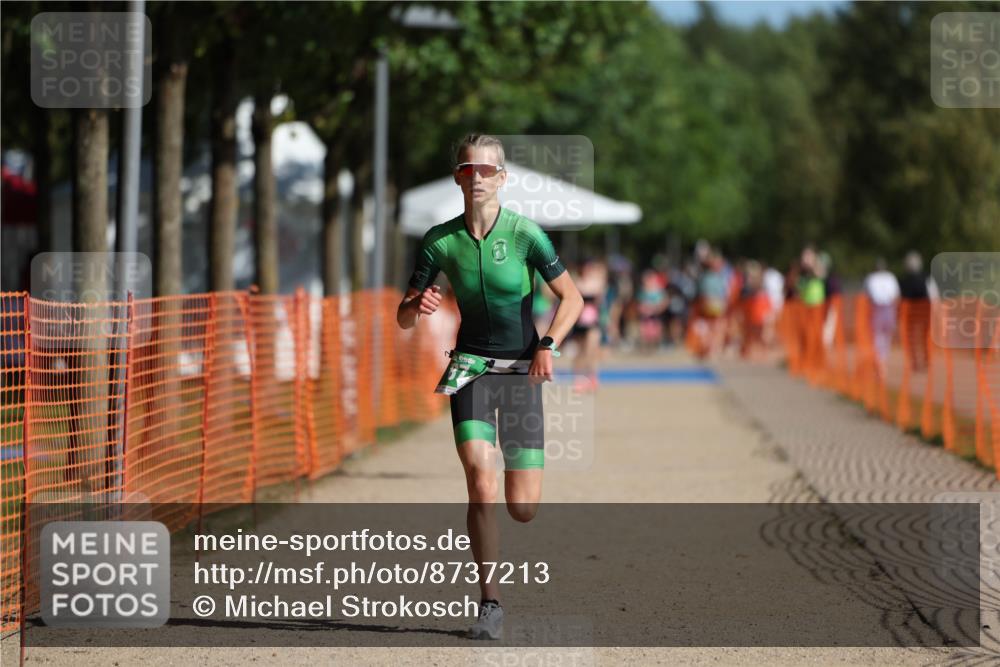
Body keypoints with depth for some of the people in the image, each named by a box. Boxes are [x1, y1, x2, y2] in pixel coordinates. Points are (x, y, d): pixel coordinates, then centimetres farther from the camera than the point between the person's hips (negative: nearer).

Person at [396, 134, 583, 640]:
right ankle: (490, 604, -9)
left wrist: (548, 346, -18)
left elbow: (572, 299, -2)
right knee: (481, 485, -20)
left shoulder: (525, 234, -9)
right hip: (471, 366, 1)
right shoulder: (440, 241, -3)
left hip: (522, 370, 0)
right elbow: (403, 318, 1)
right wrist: (418, 306, -23)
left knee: (523, 508, -2)